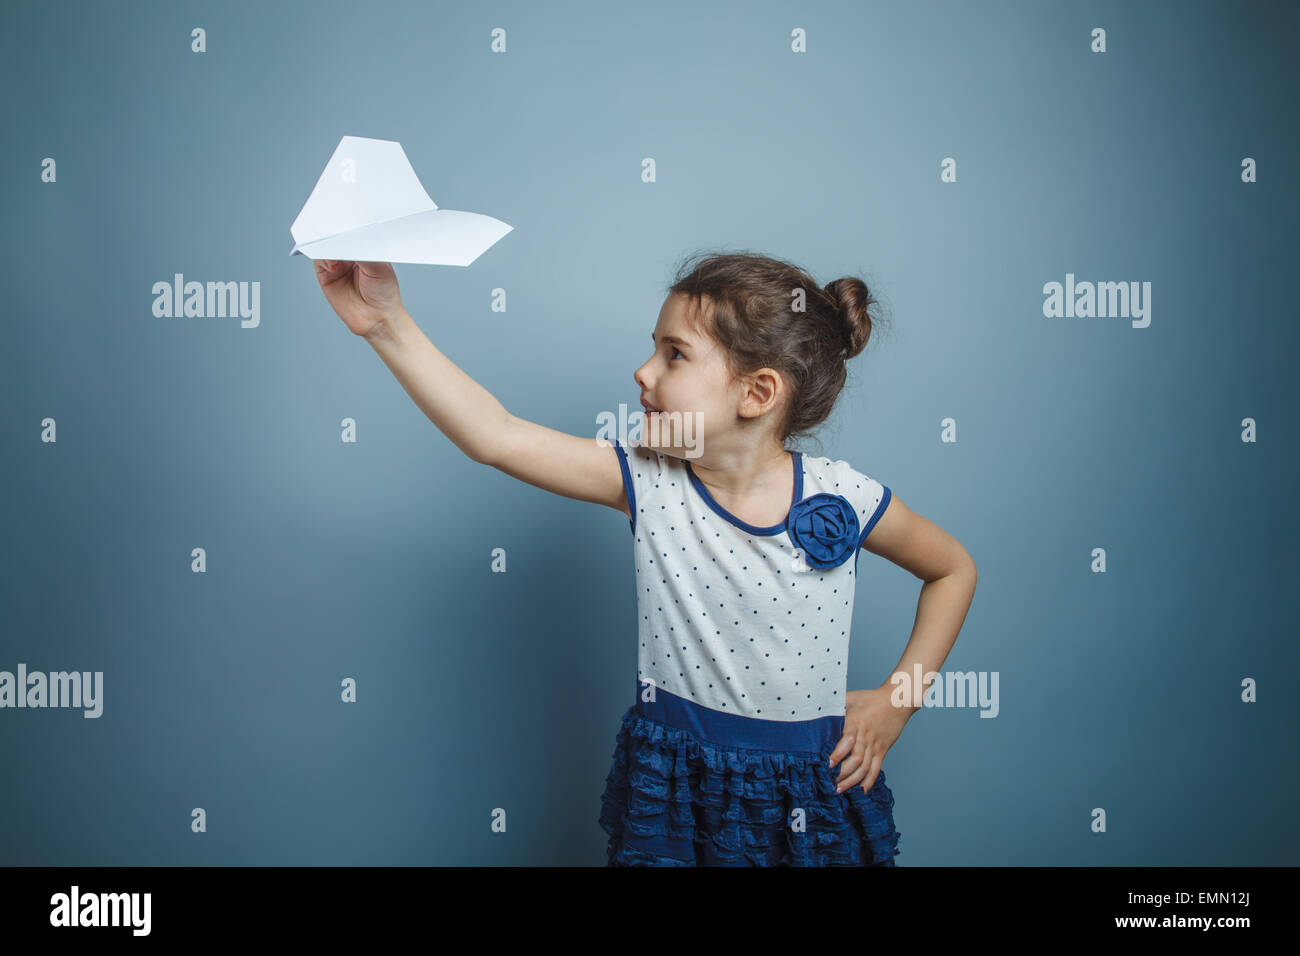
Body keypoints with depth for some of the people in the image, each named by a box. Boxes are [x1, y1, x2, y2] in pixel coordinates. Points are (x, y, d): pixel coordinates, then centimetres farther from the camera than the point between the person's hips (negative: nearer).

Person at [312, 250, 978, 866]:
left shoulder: (841, 499, -12)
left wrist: (898, 699, -1)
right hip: (672, 781, 1)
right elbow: (498, 437, -20)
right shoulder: (646, 479, -11)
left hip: (812, 791, 0)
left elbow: (953, 568, 5)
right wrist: (388, 324, -25)